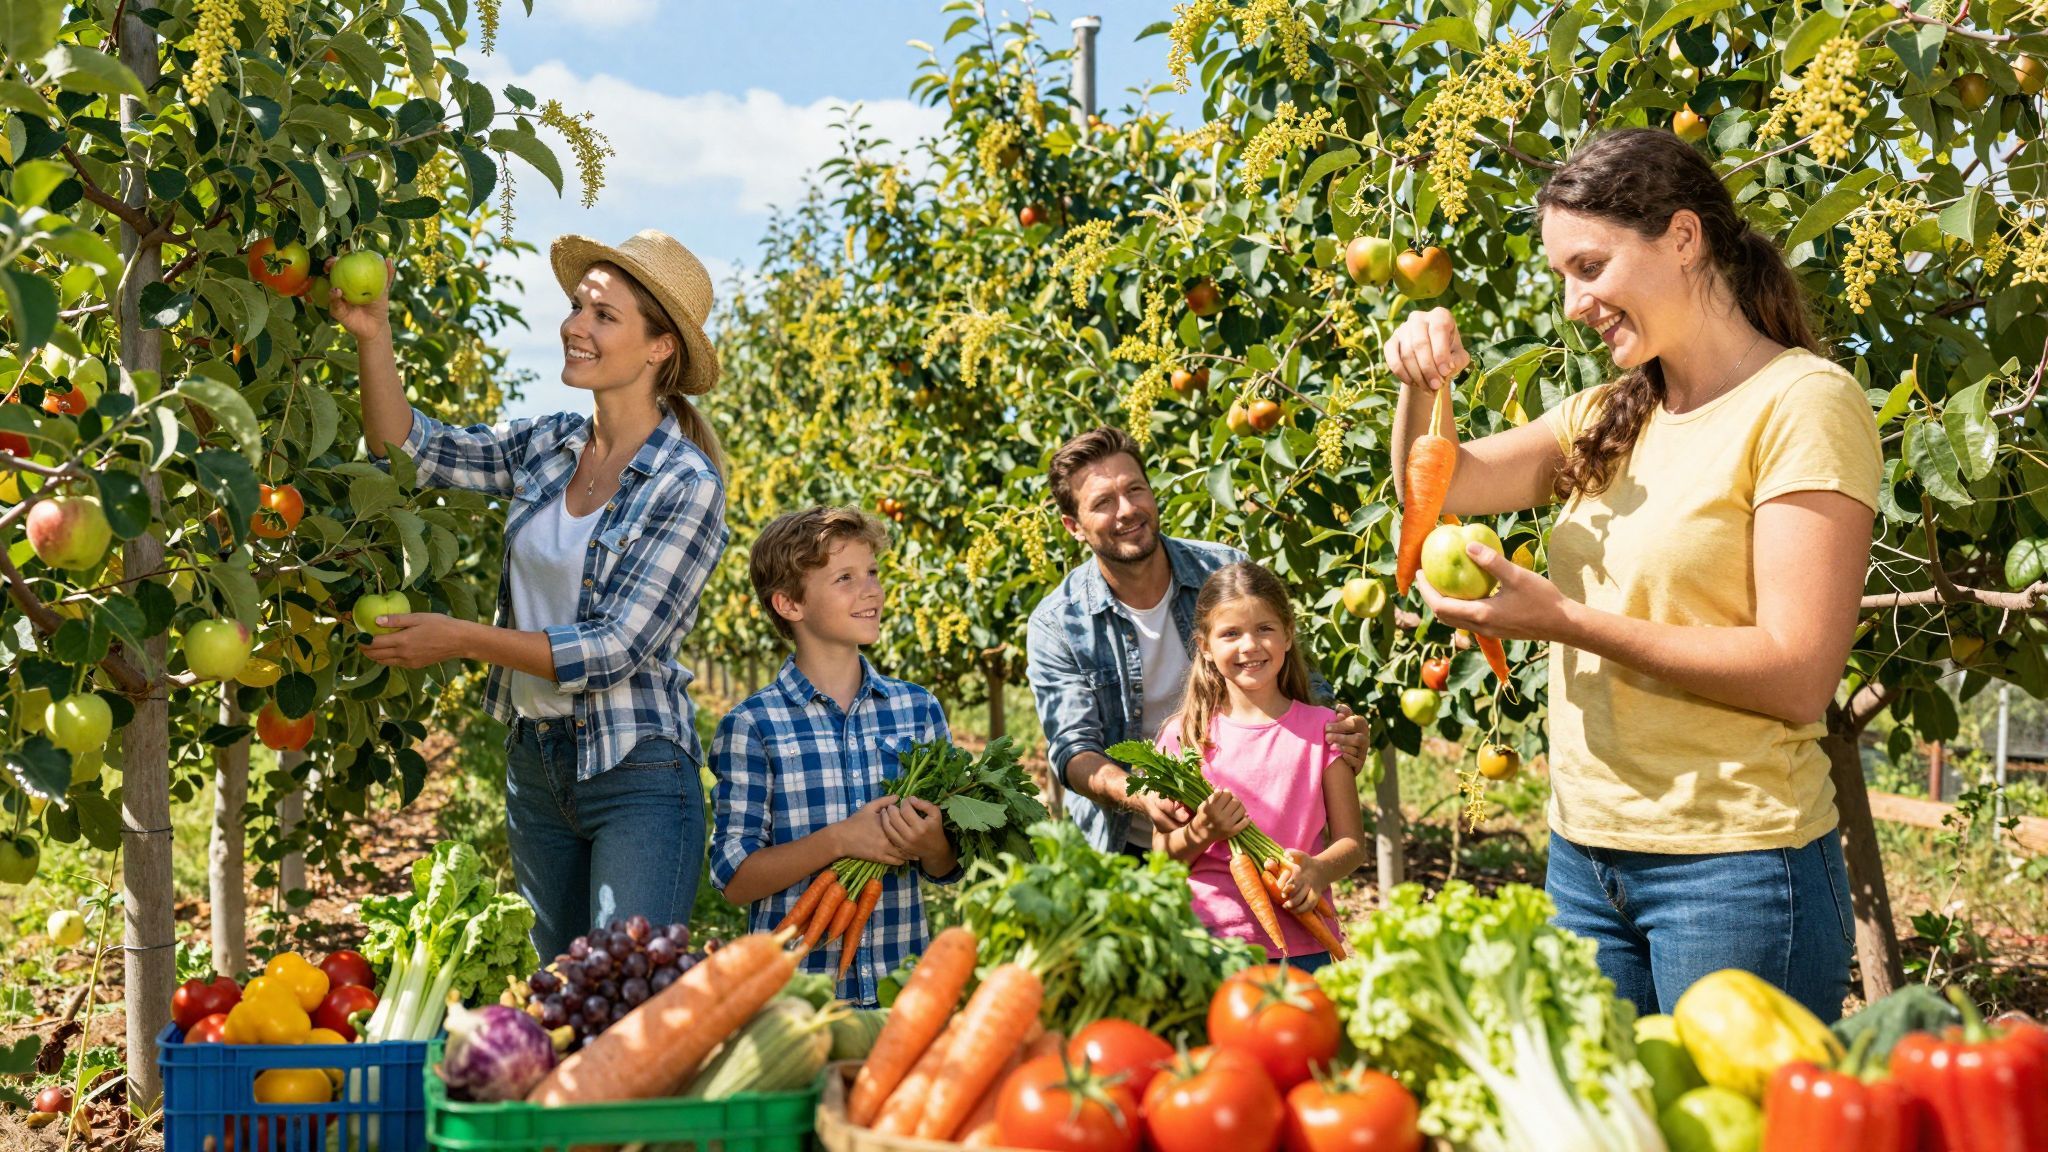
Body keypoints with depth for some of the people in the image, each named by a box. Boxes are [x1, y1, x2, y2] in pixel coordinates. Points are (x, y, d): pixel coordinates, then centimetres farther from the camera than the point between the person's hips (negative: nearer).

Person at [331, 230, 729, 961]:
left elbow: (614, 649, -17)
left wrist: (460, 639, -17)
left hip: (636, 775, -7)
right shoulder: (546, 447, 5)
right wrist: (372, 335, -14)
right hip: (535, 763, 7)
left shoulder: (686, 486, -14)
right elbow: (407, 446, 1)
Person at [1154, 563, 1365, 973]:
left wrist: (1318, 871, -17)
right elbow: (1162, 859, 5)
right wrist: (1201, 833, -16)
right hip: (1206, 936, 0)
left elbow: (1352, 841, 4)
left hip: (1301, 944, 0)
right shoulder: (1184, 736, 3)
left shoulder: (1321, 729, 3)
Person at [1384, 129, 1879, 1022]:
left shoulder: (1803, 403, -10)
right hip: (1585, 854, 6)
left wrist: (1569, 621, -19)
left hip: (1732, 863, -6)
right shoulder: (1609, 417, 12)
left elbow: (1797, 676, -17)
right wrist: (1421, 386, -6)